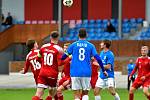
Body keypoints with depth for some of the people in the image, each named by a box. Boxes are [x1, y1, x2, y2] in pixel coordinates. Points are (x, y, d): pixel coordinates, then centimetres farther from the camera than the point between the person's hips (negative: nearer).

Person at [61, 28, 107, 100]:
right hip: (86, 73, 1)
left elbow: (63, 57, 7)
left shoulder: (73, 45, 4)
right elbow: (98, 59, -1)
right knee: (85, 93, 13)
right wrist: (103, 70, 9)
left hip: (75, 73, -1)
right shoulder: (90, 46, 4)